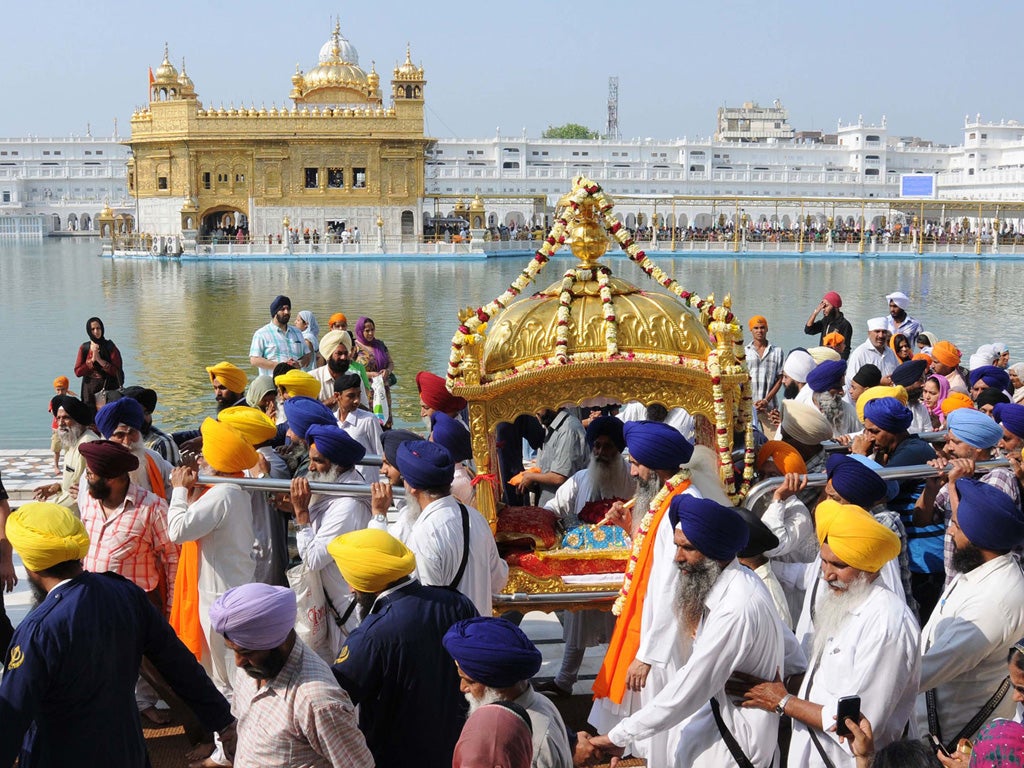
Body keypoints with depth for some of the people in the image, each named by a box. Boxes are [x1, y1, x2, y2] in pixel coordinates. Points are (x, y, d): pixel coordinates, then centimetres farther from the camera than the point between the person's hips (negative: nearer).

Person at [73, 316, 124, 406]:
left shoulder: (110, 347, -1)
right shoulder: (84, 348, 8)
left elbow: (117, 371, -7)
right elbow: (77, 372, 2)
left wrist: (100, 360, -15)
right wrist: (92, 360, -10)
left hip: (108, 389, -2)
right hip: (89, 392, 3)